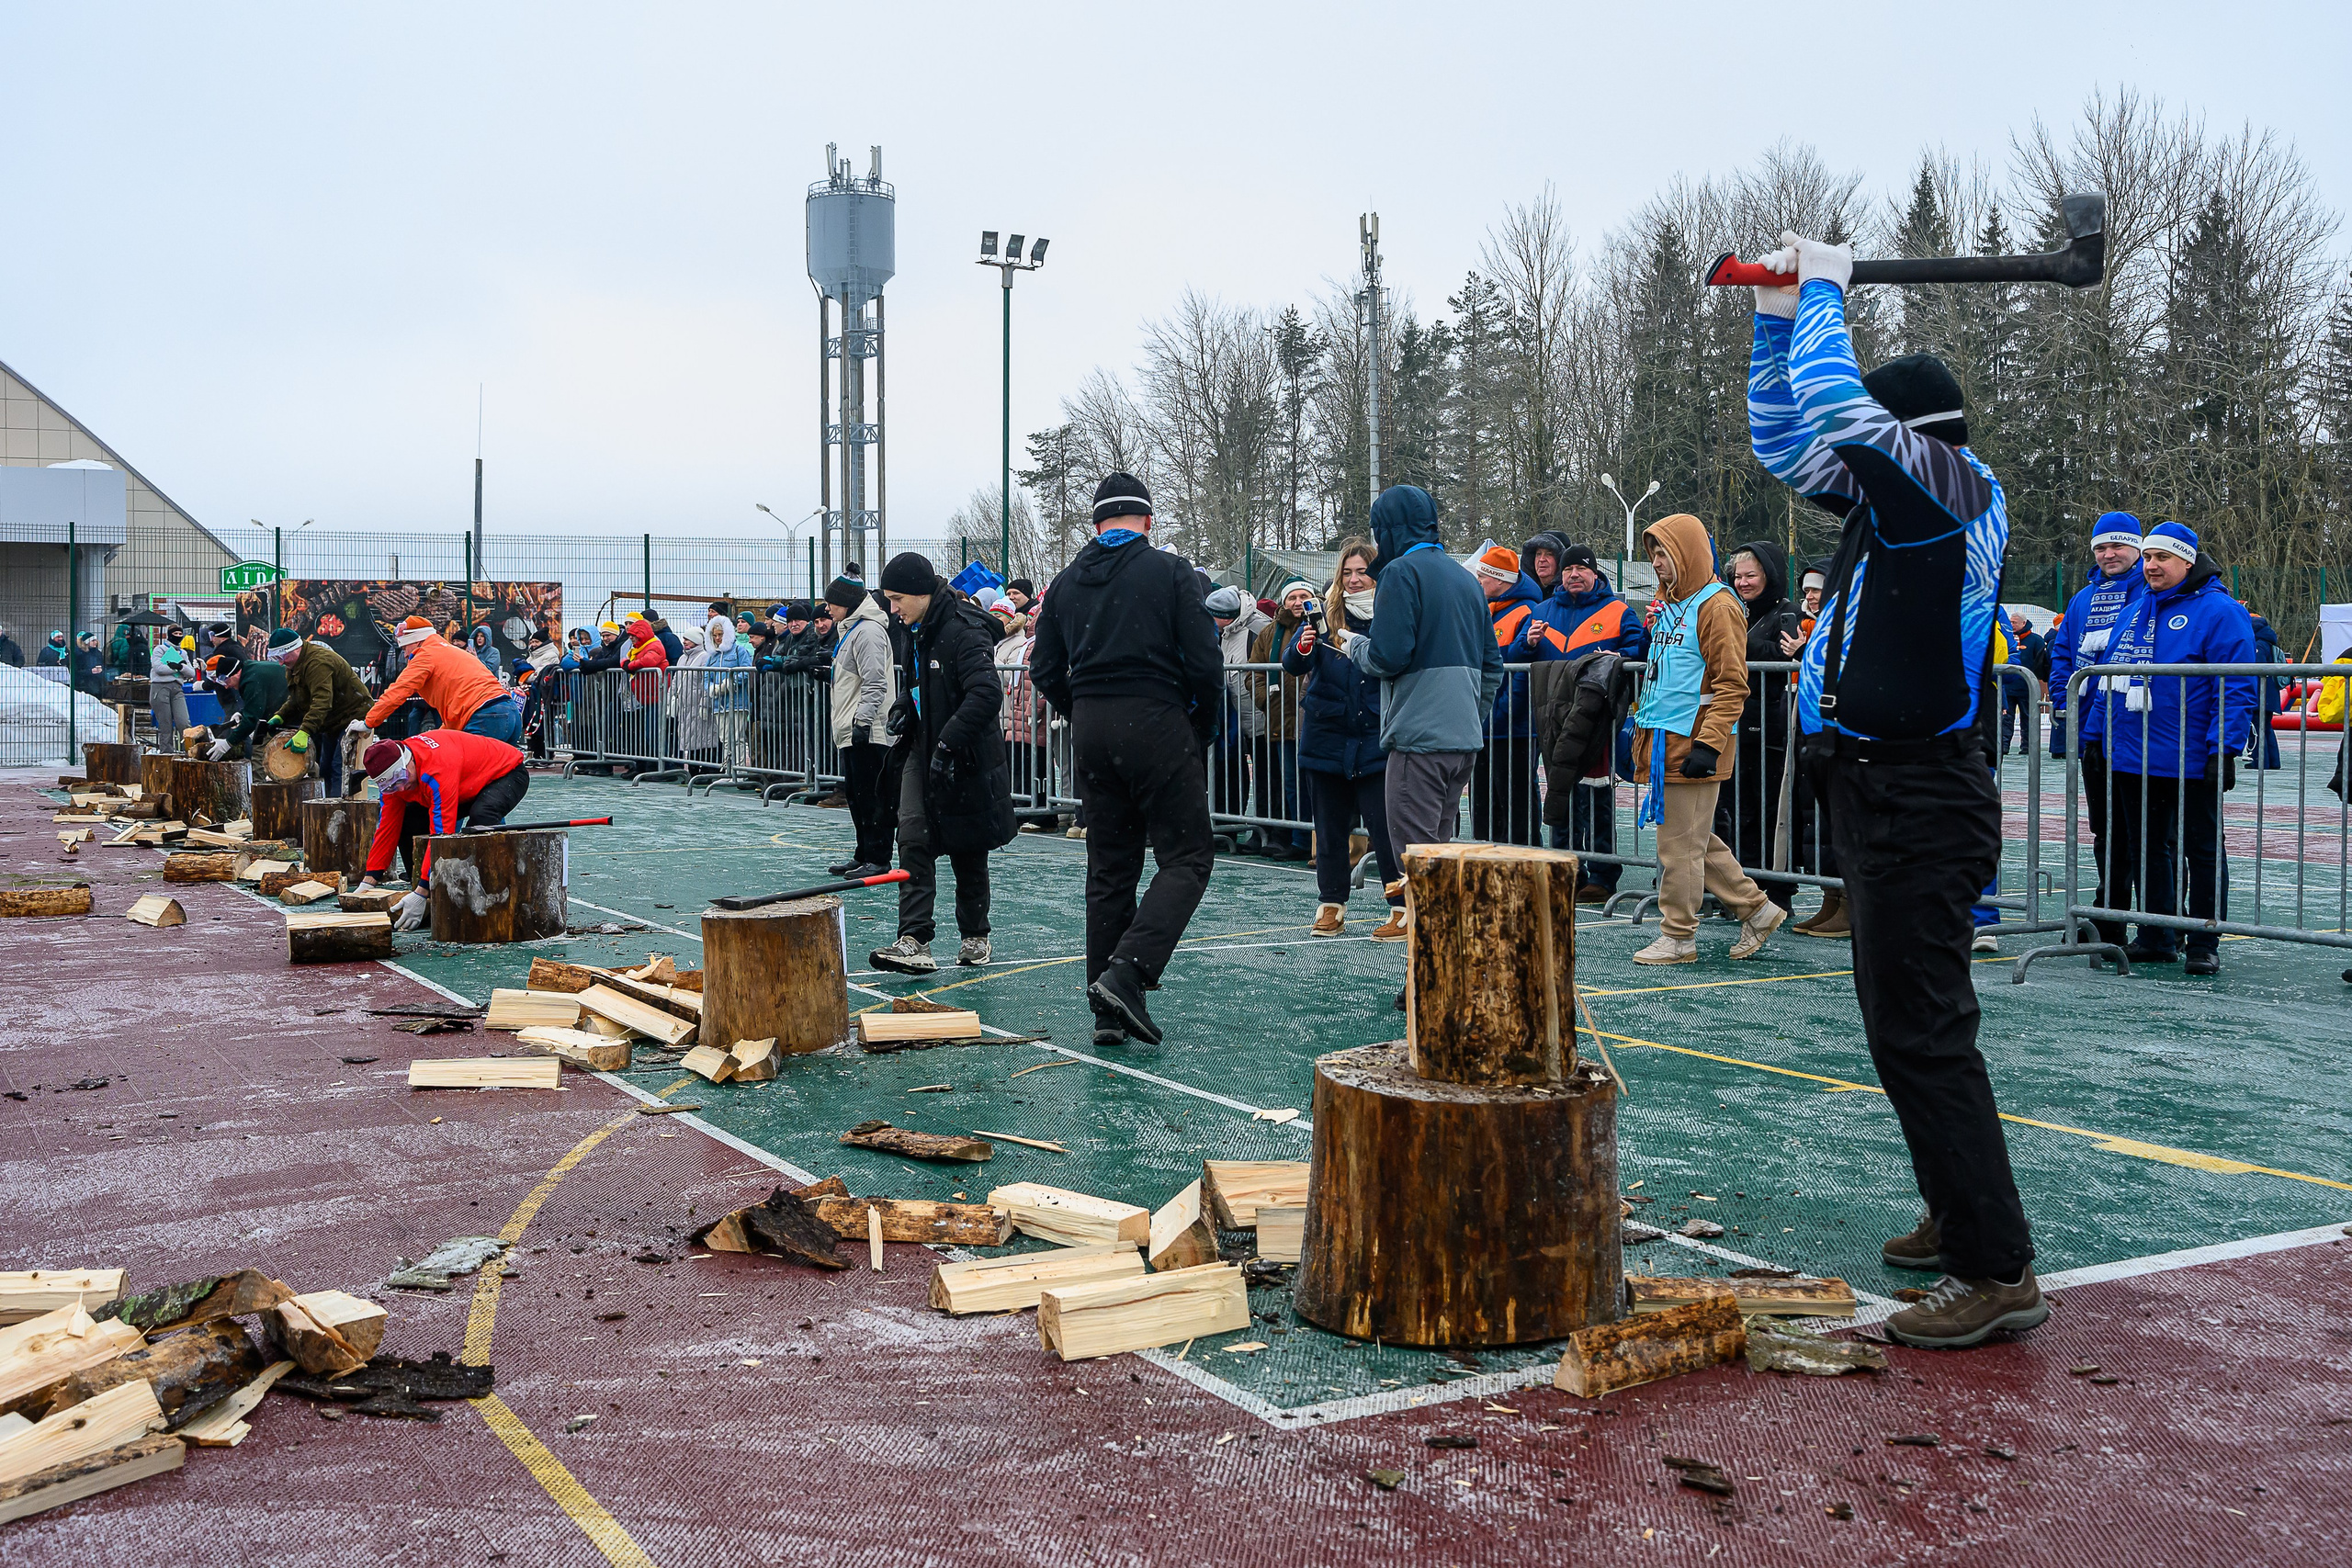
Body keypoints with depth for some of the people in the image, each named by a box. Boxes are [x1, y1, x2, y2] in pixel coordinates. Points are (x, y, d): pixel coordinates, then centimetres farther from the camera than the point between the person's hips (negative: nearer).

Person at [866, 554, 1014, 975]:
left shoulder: (963, 631, -20)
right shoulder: (912, 634, 8)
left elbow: (986, 694, -30)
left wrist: (948, 742, -31)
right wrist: (903, 709, 6)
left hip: (967, 759, -7)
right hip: (923, 751, 7)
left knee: (968, 851, 7)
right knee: (913, 839, -8)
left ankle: (975, 936, 25)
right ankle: (915, 942, -13)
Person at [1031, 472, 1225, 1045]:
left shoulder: (1065, 583, 10)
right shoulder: (1171, 572, -3)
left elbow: (1046, 670, 9)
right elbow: (1204, 664, -8)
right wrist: (1201, 730, 6)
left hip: (1091, 734, 5)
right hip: (1158, 724, -5)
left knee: (1109, 869, 11)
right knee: (1187, 858, 1)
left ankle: (1108, 1011, 11)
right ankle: (1126, 972, -16)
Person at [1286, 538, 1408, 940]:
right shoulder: (1325, 612, 1)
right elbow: (1292, 665, -8)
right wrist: (1301, 649, -28)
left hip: (1377, 739, -2)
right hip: (1328, 737, 2)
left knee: (1384, 824, -5)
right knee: (1330, 825, 9)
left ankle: (1404, 909, 0)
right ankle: (1331, 906, 19)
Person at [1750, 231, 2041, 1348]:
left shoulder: (1957, 491, -12)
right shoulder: (1893, 498, 14)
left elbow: (1836, 404, -22)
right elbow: (1784, 440, 26)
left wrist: (1823, 289, -6)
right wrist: (1777, 315, 18)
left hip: (1920, 803, -10)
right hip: (1885, 793, 10)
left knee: (1921, 1034, -11)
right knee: (1906, 1025, 18)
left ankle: (1998, 1271, -8)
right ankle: (1959, 1217, 31)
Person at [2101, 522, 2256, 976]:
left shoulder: (2218, 611, -7)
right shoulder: (2134, 612, 14)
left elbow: (2236, 689, -12)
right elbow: (2112, 674, 23)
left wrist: (2224, 749, -18)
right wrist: (2109, 742, 18)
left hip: (2190, 763, -7)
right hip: (2131, 759, 7)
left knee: (2203, 851, 3)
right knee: (2145, 850, 12)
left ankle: (2204, 944, 8)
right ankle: (2156, 938, 22)